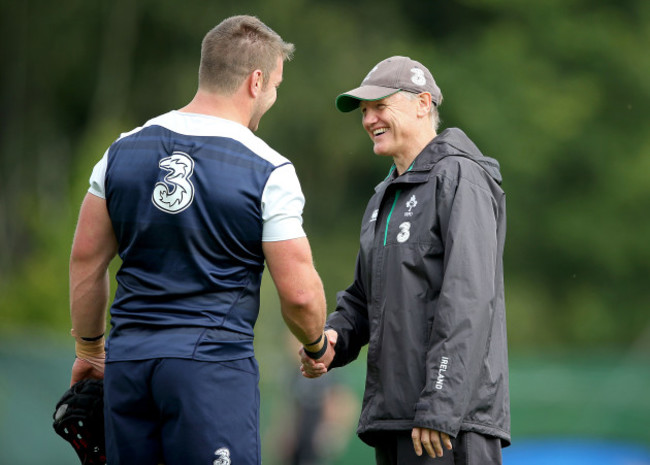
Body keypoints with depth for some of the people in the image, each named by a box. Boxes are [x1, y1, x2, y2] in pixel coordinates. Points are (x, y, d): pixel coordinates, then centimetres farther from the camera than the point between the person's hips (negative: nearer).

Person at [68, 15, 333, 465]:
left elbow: (86, 260, 12)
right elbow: (299, 292, -7)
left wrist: (89, 349, 24)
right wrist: (317, 347, 14)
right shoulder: (269, 172, -6)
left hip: (128, 357, 5)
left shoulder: (124, 150, 8)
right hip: (213, 359, -5)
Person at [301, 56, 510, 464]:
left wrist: (440, 408, -23)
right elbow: (364, 297, 28)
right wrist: (332, 338, 4)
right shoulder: (386, 196, 22)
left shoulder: (459, 178, -7)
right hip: (392, 415, 9)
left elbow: (469, 302, -17)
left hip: (452, 416, -9)